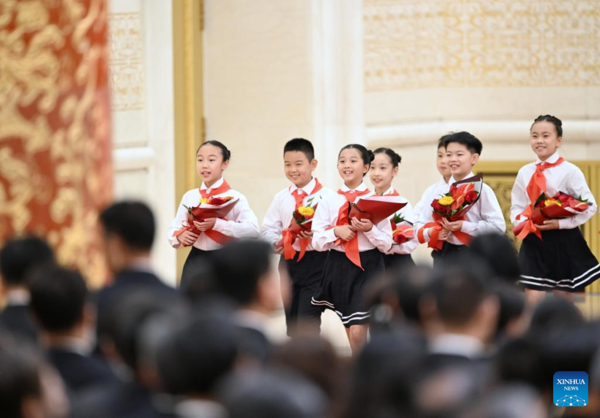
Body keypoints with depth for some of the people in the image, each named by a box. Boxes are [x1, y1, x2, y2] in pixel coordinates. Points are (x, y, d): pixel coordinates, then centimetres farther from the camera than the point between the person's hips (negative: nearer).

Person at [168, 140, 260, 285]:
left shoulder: (234, 197, -8)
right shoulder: (189, 197, 8)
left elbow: (253, 229, -21)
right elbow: (173, 229, 12)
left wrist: (216, 224, -28)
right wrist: (180, 236, -13)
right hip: (195, 262, 4)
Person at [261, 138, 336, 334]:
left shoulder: (326, 196, -6)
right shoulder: (281, 198, 8)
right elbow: (268, 228, 8)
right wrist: (275, 242, -12)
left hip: (316, 264, -5)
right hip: (289, 262, 5)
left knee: (307, 322, -12)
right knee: (292, 324, 13)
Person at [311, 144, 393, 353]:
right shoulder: (328, 202, 5)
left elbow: (386, 245, -1)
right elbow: (317, 241, 2)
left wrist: (369, 230, -19)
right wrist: (336, 231, -15)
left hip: (368, 267, -3)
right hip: (339, 267, 3)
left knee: (357, 333, -13)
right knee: (351, 332, 11)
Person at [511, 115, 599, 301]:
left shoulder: (570, 171, -8)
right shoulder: (525, 172, 6)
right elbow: (516, 207, 15)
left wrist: (561, 223, -18)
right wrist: (524, 222, -6)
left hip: (563, 243, -4)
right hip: (534, 242, 4)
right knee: (533, 304, -1)